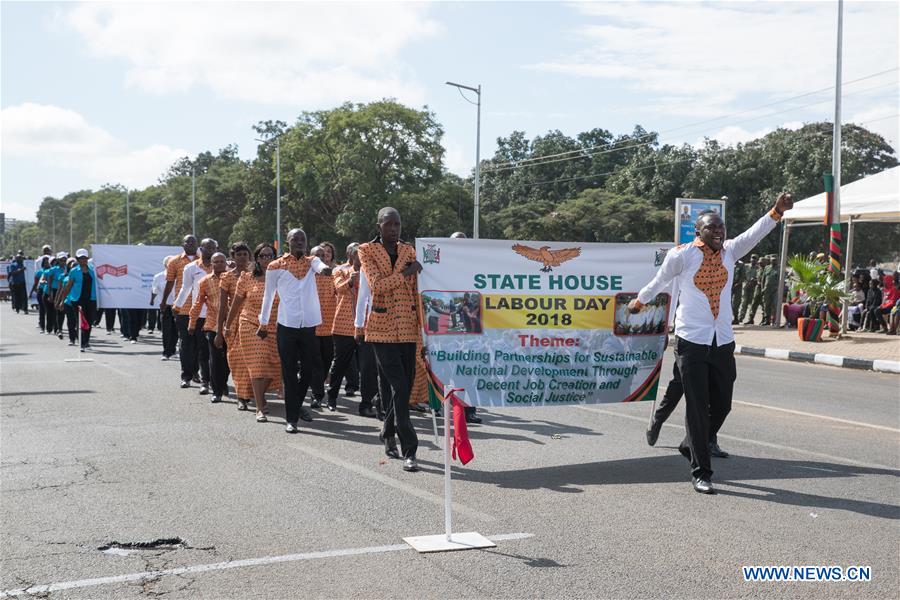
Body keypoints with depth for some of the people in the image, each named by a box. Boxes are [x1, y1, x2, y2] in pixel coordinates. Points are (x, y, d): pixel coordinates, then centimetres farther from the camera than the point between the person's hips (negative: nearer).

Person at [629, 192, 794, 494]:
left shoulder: (729, 251, 7)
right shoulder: (682, 255, -5)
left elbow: (755, 232, -5)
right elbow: (659, 281, 10)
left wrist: (777, 211, -19)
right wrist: (638, 302, 24)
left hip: (723, 342, 5)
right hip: (692, 342, -5)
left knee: (722, 404, 12)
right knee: (697, 407, -2)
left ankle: (691, 445, 37)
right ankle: (700, 472, 6)